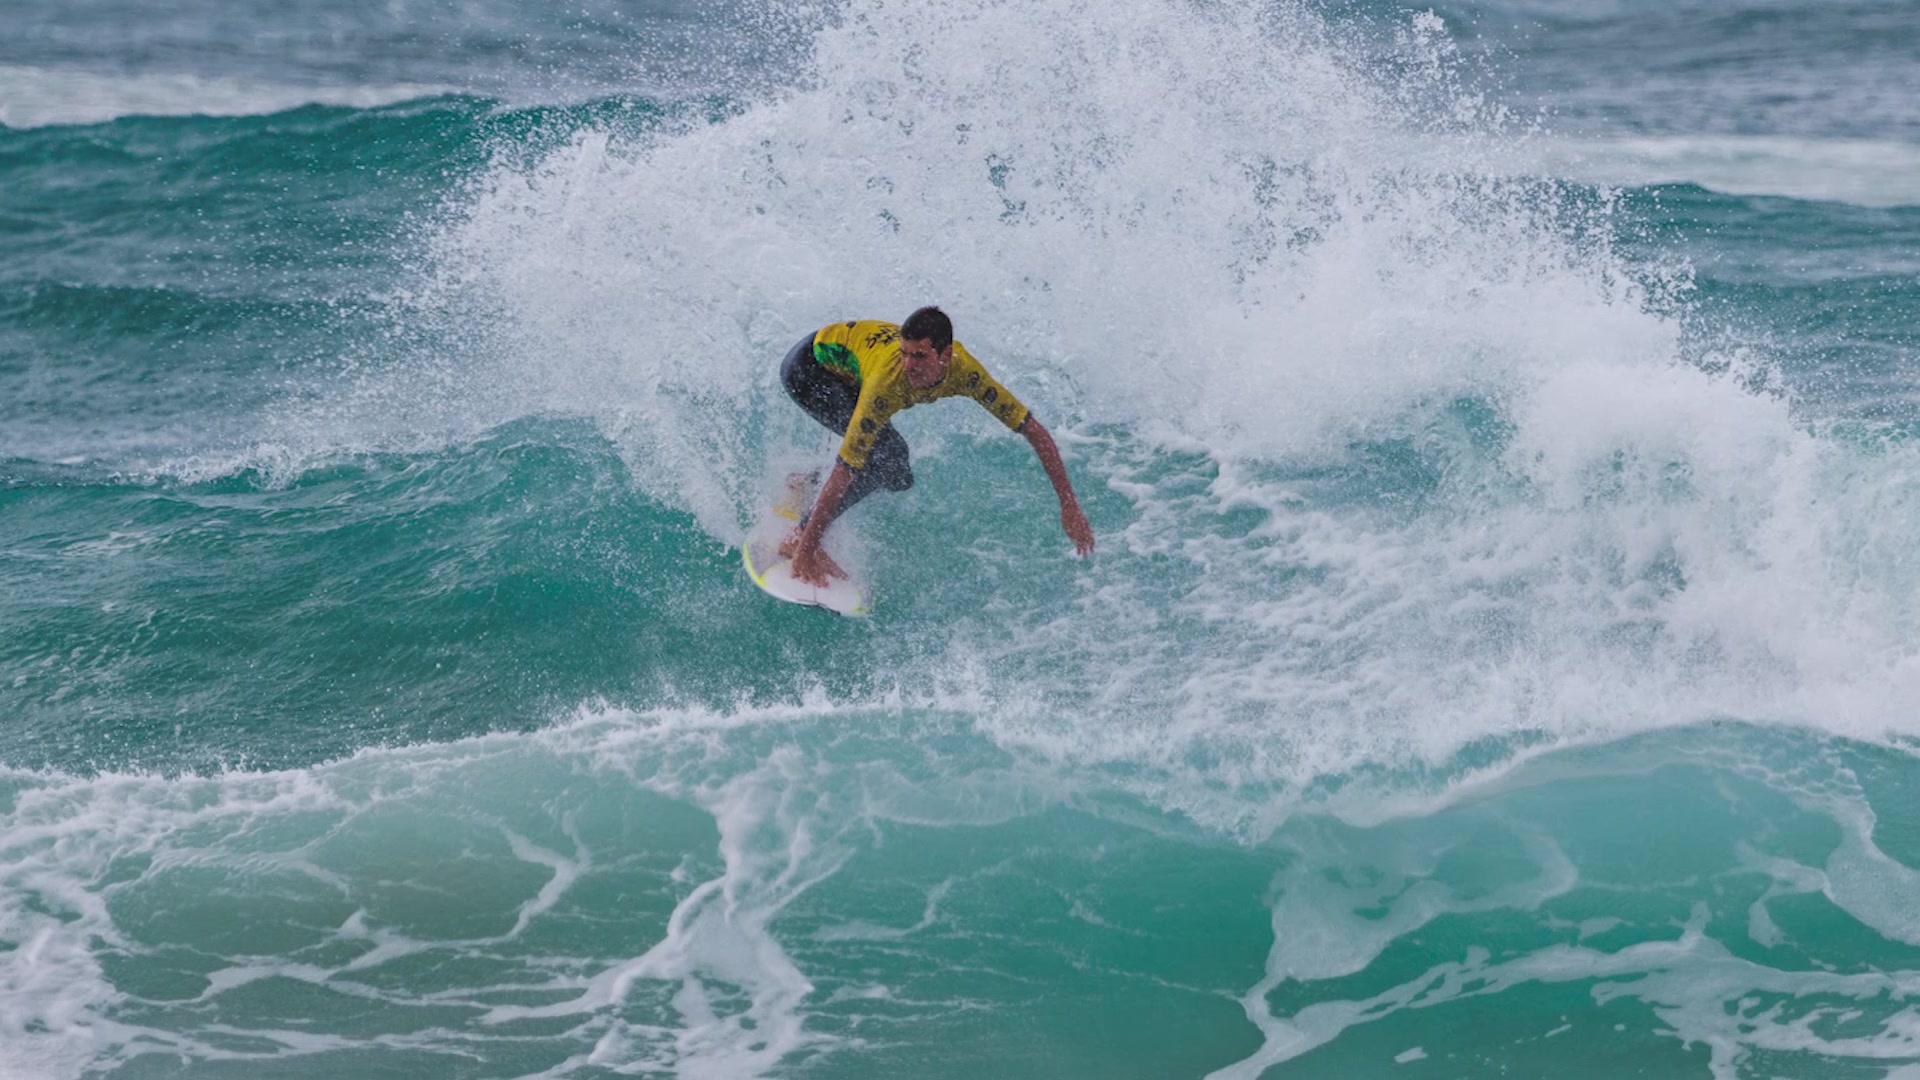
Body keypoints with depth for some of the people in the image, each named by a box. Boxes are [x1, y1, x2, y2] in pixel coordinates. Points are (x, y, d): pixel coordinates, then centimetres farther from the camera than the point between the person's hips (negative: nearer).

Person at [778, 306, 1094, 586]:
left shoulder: (964, 370, -29)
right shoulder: (889, 381, -43)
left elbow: (1035, 432, -21)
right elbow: (844, 471, -41)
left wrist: (1069, 506, -25)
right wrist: (807, 550, -40)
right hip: (808, 367, -6)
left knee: (897, 478, 1)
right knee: (884, 453, -27)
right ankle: (798, 540, -19)